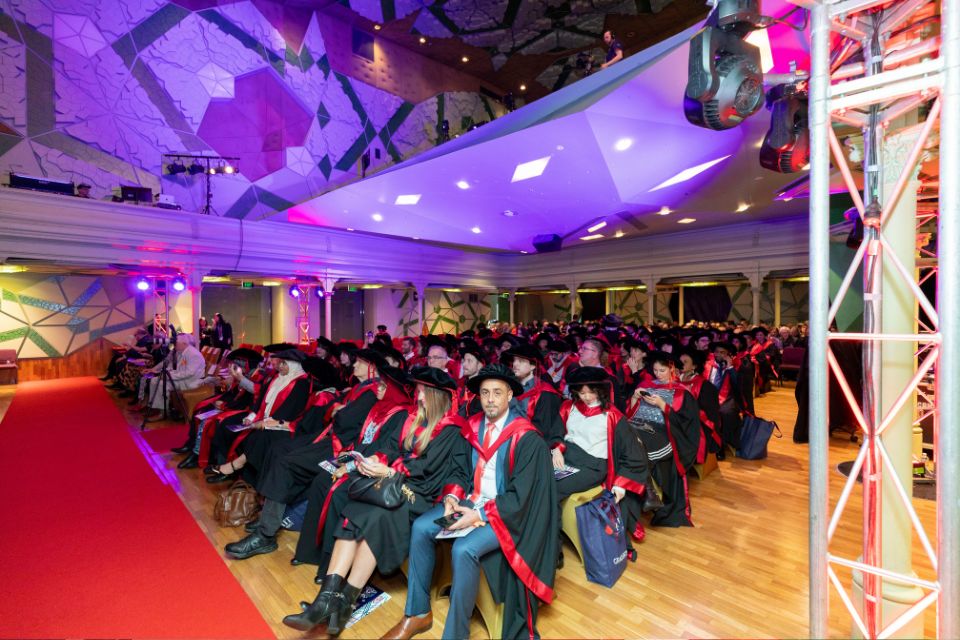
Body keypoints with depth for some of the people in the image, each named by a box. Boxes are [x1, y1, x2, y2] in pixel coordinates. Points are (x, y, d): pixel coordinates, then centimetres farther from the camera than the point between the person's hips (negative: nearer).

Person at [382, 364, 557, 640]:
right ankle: (417, 614, 10)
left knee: (463, 549, -28)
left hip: (506, 511, -6)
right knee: (420, 528, -7)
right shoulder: (473, 426, 1)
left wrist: (480, 515, -21)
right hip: (471, 500, 7)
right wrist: (452, 497, -10)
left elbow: (520, 495, -18)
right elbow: (463, 470, 9)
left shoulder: (527, 438, -18)